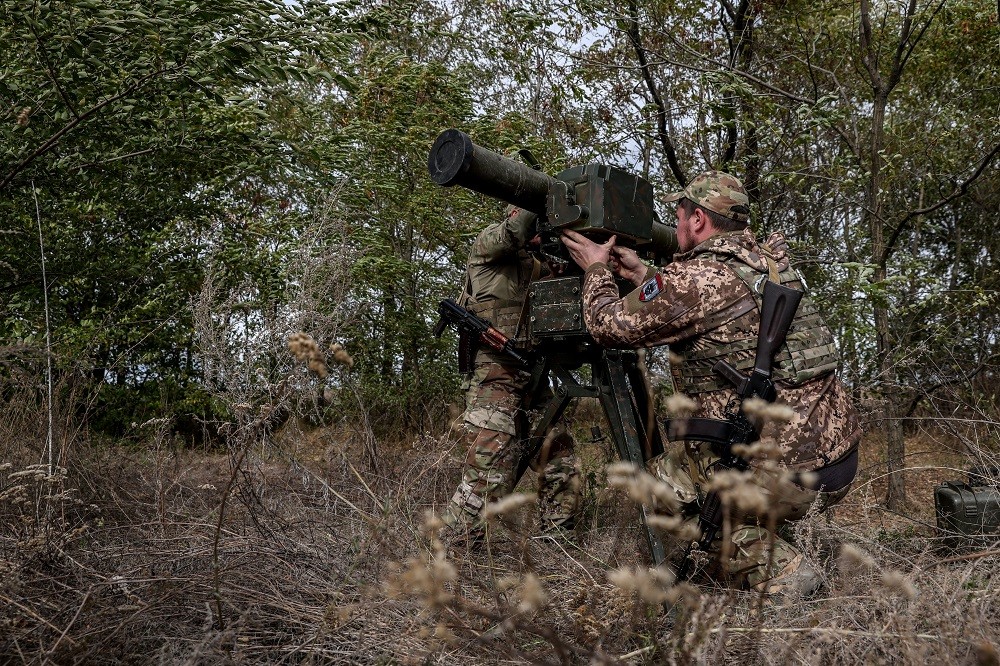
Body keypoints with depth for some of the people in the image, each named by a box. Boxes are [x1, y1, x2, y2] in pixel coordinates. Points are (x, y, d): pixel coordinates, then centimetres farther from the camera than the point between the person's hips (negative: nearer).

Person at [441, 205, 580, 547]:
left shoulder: (537, 265, 20)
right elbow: (516, 231, -21)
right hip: (493, 381, -8)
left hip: (531, 381, 8)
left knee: (561, 464, 5)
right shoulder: (489, 242, 0)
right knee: (486, 479, -12)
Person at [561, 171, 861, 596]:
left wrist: (597, 270, 15)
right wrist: (642, 276, 30)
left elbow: (610, 325, -2)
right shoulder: (769, 264, 11)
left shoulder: (697, 278, -14)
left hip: (785, 476, -8)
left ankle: (775, 573, 4)